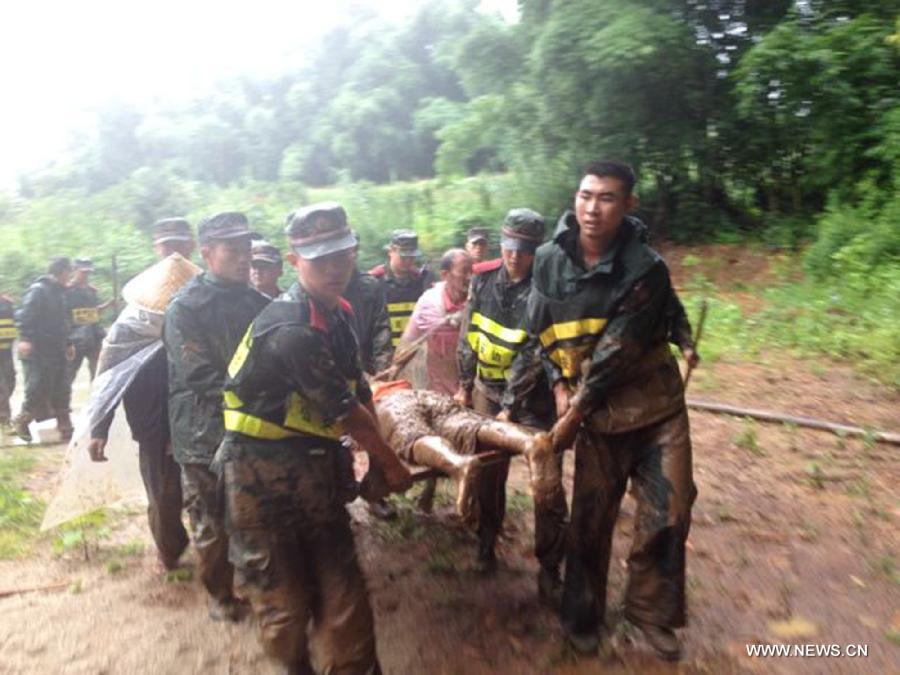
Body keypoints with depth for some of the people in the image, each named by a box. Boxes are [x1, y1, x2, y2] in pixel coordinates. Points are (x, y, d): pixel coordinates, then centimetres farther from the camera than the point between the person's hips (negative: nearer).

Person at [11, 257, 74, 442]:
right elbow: (25, 315, -20)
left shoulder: (58, 292, 17)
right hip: (38, 353, -8)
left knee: (61, 392, 9)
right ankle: (21, 421, 16)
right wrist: (25, 338, -31)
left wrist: (67, 344, 23)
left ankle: (65, 429, 14)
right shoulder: (38, 290, -10)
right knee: (38, 390, -6)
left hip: (56, 352, 9)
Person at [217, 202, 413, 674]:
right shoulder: (290, 330, -25)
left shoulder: (336, 313, 4)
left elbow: (360, 395, 8)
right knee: (285, 599, 10)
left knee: (343, 593, 11)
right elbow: (347, 413, -19)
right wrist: (391, 465, -5)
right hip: (264, 475, -7)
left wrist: (375, 464, 6)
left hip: (316, 467, 7)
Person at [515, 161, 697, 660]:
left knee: (667, 513, 2)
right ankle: (581, 616, 28)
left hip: (657, 407, -1)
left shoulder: (646, 269, -17)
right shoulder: (550, 259, -5)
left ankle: (649, 609, 26)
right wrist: (560, 385, -6)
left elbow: (614, 355, -19)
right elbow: (541, 329, 6)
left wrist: (572, 417, -16)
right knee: (590, 519, 7)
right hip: (598, 412, 2)